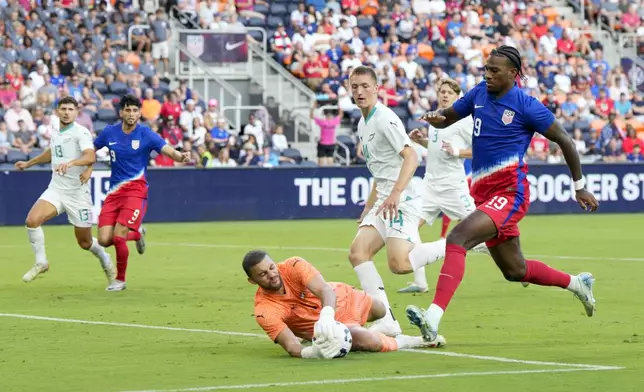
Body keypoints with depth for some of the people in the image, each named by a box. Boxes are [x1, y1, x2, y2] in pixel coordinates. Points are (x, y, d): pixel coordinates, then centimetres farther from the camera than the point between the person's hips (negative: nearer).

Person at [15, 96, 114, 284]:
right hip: (56, 189, 5)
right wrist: (28, 163, 39)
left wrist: (70, 163, -47)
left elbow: (90, 157, -30)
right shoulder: (56, 133, 9)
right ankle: (41, 262, -3)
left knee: (85, 242, 4)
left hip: (78, 193, -5)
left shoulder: (81, 132, -13)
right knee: (32, 220, -20)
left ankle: (106, 262, 36)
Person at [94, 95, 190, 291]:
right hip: (114, 192, 4)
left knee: (118, 237, -17)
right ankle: (136, 233, 26)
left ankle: (120, 279, 8)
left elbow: (169, 151, -18)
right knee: (104, 240, -7)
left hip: (136, 191, -4)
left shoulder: (146, 135, -7)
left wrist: (181, 156, -39)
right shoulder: (110, 132, 3)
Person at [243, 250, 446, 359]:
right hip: (327, 328, -3)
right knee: (372, 342, -30)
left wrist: (326, 314, -62)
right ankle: (420, 341, -3)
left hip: (342, 299, 3)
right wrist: (313, 352, -59)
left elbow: (325, 290, -39)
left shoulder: (293, 266, -26)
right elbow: (291, 346, -36)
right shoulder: (265, 311, -29)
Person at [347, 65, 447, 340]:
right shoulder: (363, 124, 18)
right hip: (384, 201, 10)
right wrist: (368, 208, 28)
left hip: (402, 200, -9)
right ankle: (387, 322, -6)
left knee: (399, 263, -24)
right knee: (357, 252, -4)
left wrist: (395, 194, -31)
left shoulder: (385, 119, -11)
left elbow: (411, 157, -21)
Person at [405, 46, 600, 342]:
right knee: (514, 271, 20)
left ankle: (433, 318, -39)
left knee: (457, 239, -29)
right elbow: (446, 118, 19)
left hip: (509, 194, -8)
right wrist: (435, 118, -7)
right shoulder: (479, 93, 9)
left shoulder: (526, 106, -9)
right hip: (484, 193, 8)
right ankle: (577, 283, 44)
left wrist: (579, 187, 4)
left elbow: (564, 140, 0)